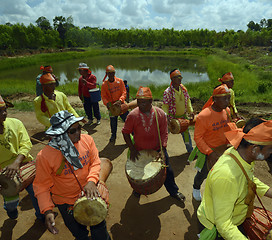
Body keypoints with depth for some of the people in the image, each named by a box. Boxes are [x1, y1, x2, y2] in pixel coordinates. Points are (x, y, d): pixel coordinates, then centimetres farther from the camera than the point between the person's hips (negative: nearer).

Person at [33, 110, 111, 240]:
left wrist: (91, 181, -26)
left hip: (90, 194, 2)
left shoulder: (86, 140, -17)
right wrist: (47, 210, -23)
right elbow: (41, 186, -15)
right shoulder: (44, 156, -25)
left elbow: (95, 162, -9)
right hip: (66, 203, -2)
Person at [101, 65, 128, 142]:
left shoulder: (120, 81, -5)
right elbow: (103, 96, -5)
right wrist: (107, 103, -26)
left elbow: (124, 92, -9)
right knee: (113, 122, 13)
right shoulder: (104, 84, -5)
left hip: (121, 104, 0)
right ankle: (113, 135, 34)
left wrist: (120, 100, -27)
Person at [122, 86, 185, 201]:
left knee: (167, 171, 13)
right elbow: (125, 132, -8)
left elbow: (164, 133, -10)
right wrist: (132, 149, -13)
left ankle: (174, 191, 41)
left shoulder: (160, 114, -15)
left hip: (157, 149, 1)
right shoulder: (133, 115, -18)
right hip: (139, 151, 0)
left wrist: (162, 149, -19)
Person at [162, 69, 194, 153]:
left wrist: (191, 111, -2)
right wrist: (165, 118, -26)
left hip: (183, 115, 6)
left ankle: (190, 149, 39)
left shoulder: (183, 88, -2)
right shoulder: (167, 92, -20)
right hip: (172, 117, -5)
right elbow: (165, 106, -18)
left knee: (186, 132, 19)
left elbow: (188, 100, 8)